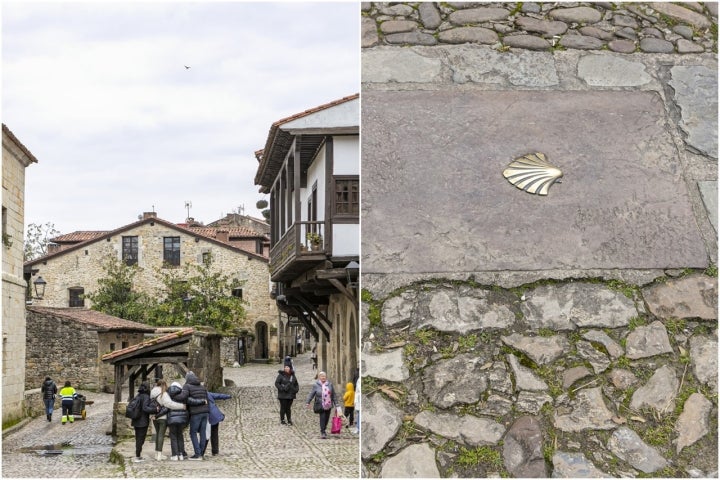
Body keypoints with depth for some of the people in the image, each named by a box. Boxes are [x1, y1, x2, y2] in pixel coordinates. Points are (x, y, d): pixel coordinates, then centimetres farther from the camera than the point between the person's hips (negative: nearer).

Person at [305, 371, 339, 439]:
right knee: (322, 418, -11)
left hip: (328, 405, 4)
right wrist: (307, 402, -9)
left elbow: (333, 395, 13)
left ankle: (323, 430, 30)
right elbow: (311, 394, -2)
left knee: (327, 418, 8)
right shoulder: (316, 385, -1)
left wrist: (336, 404, 13)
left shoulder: (330, 385, 8)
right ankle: (322, 433, -4)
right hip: (320, 405, -4)